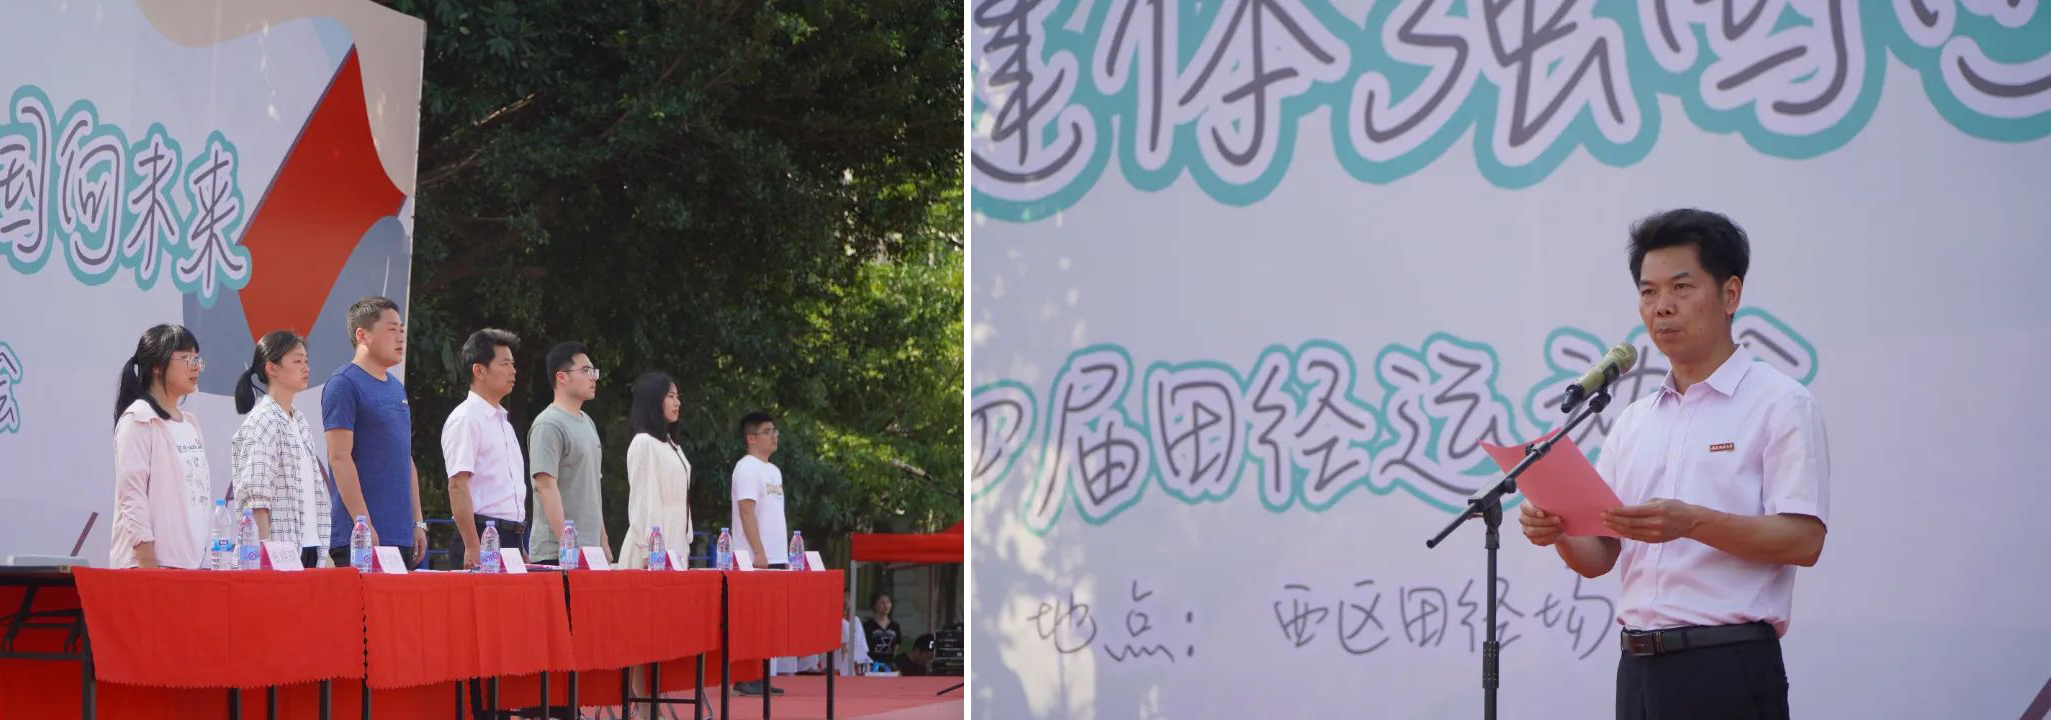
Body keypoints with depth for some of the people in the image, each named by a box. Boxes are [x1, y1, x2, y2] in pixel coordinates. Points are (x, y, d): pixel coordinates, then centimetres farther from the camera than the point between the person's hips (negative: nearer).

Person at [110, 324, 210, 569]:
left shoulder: (190, 424, 18)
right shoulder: (139, 420, -5)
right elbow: (131, 497, -12)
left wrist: (205, 563, 14)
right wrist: (149, 565, -18)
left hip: (192, 564, 7)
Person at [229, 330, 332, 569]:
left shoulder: (301, 422, 16)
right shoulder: (262, 421, -8)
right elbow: (256, 498, -14)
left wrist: (320, 545, 14)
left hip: (309, 546, 8)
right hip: (281, 547, -8)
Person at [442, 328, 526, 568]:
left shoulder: (503, 421, 19)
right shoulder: (465, 419, -9)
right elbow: (457, 486, -16)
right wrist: (472, 547, -21)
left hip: (512, 538, 8)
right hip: (484, 533, -8)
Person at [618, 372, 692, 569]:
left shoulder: (670, 444, 18)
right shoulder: (644, 443, -8)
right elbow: (643, 500, -12)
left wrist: (685, 542, 16)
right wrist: (648, 551, -16)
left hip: (675, 541, 8)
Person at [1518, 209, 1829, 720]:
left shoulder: (1780, 404, -2)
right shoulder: (1634, 422, 17)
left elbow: (1804, 540, -13)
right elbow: (1599, 557, 15)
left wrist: (1692, 522, -26)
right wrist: (1558, 533, -8)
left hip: (1728, 671, -6)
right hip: (1639, 671, 6)